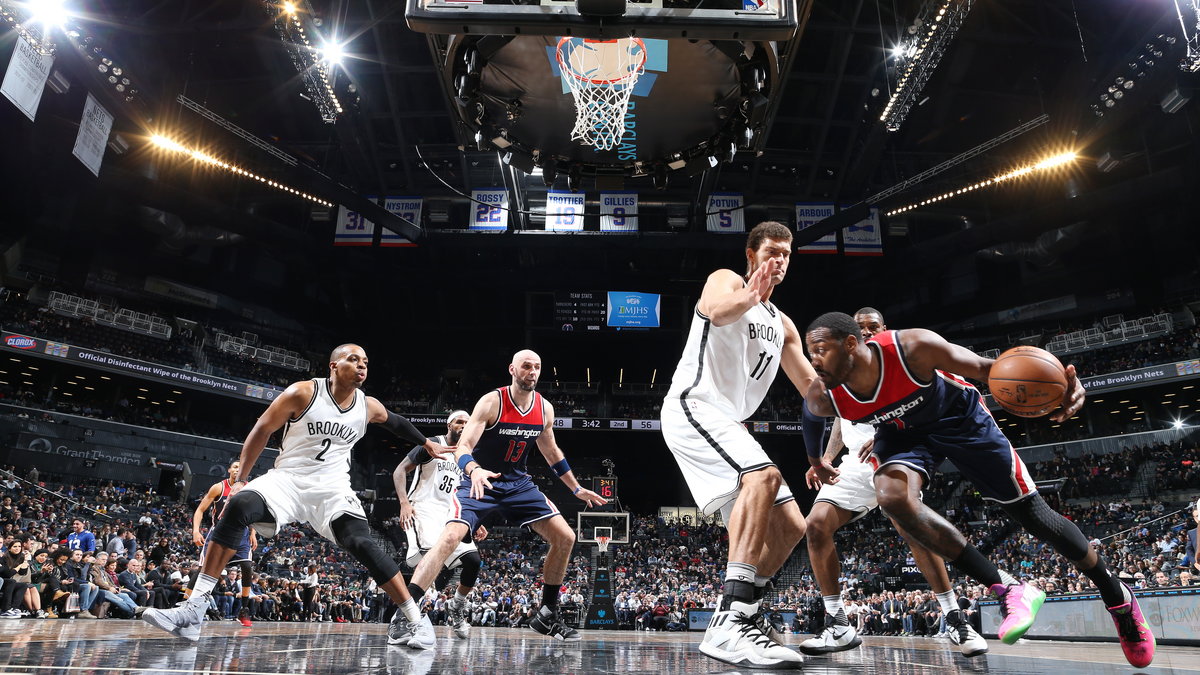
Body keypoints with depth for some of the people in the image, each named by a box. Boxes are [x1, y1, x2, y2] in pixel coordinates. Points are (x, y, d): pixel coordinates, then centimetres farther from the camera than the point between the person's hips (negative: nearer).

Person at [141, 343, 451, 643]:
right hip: (287, 478, -1)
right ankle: (193, 610, -24)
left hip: (332, 488, 1)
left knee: (361, 544, -21)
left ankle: (412, 615, -13)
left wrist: (426, 443, 33)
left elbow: (395, 422, 23)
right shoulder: (303, 392, -11)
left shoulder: (369, 406, 0)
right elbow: (261, 431, -2)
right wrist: (240, 479, -2)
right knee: (237, 507, -29)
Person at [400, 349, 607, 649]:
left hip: (518, 483, 6)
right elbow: (462, 447, -24)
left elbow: (552, 452, 16)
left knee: (565, 537, -2)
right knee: (451, 536, -28)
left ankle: (547, 615, 14)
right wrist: (474, 470, -46)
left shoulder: (545, 408, -1)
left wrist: (576, 489, 19)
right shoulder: (492, 402, -17)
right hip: (481, 482, -5)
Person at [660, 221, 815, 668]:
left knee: (790, 527, 5)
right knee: (764, 476, -34)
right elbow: (717, 311, -24)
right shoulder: (727, 280, 2)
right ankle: (730, 623, -40)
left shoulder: (782, 324, 24)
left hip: (727, 423, 9)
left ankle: (744, 613, 17)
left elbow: (812, 387, 21)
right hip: (694, 407, -9)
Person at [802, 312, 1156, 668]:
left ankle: (1117, 596, 34)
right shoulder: (823, 399, -26)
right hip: (903, 432, 2)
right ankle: (1008, 591, -16)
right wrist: (816, 461, 11)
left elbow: (984, 367, -25)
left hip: (959, 416, -1)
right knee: (891, 495, -32)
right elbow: (813, 414, -1)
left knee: (1034, 515, 3)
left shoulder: (912, 347, -36)